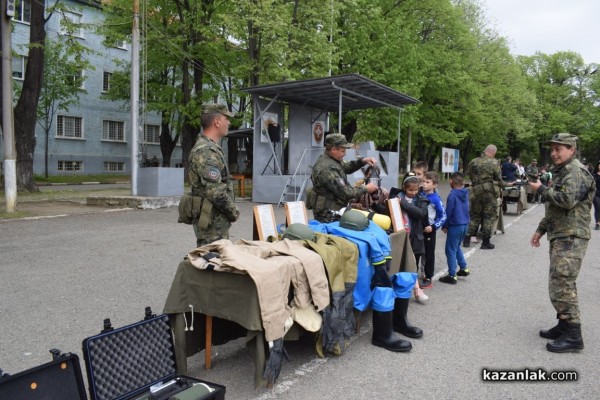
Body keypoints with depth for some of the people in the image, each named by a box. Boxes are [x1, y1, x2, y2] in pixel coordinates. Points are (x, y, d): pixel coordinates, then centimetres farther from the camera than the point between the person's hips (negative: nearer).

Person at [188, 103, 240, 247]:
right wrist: (234, 212, -11)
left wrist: (231, 211, 13)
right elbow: (216, 192, -24)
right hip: (212, 222, -10)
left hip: (218, 219, 10)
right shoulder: (205, 151, -18)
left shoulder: (212, 148, 15)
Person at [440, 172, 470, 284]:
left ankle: (452, 276, 2)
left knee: (450, 250, 0)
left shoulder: (452, 195, -16)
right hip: (465, 224, 8)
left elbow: (448, 212, -13)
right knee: (457, 247, 25)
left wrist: (444, 226, -2)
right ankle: (463, 268, 27)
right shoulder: (465, 193, 4)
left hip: (455, 226, -8)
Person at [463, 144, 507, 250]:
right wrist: (506, 184, 15)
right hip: (489, 192, -4)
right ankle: (486, 243, 9)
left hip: (476, 192, 4)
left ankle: (467, 239, 13)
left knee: (475, 215, 15)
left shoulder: (473, 162, 4)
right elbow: (498, 180, -3)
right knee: (489, 217, 5)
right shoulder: (493, 163, -9)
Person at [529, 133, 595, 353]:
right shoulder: (562, 172, 21)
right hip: (560, 236, 11)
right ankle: (564, 326, 25)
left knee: (561, 285, -12)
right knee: (563, 284, 15)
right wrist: (540, 229, 23)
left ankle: (572, 336, -5)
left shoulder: (576, 172, -12)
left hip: (570, 238, -11)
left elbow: (567, 200, -27)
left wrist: (541, 189, -14)